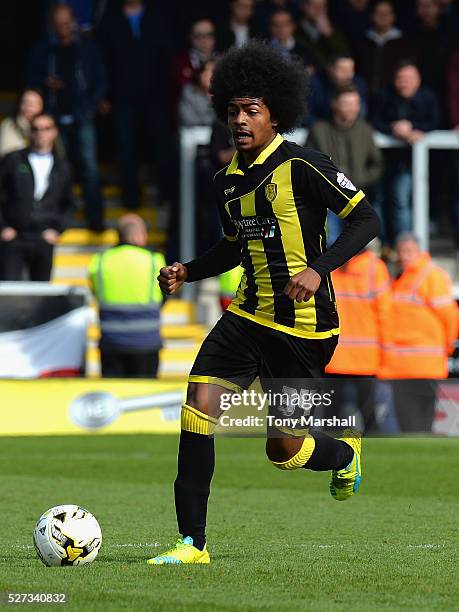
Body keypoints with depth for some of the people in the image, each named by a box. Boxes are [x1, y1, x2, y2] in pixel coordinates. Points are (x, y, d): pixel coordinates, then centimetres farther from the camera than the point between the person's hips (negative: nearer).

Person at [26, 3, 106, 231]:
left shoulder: (87, 48, 6)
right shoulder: (42, 50, 8)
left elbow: (100, 81, 8)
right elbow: (31, 78, 12)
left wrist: (91, 107, -3)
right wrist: (45, 82, -9)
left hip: (82, 117, -1)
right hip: (56, 118, 1)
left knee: (89, 166, -10)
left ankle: (95, 218, -9)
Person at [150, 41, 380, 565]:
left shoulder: (301, 167, -13)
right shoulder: (227, 182, 9)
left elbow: (365, 219, -14)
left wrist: (319, 269, -27)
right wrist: (188, 272, 9)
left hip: (304, 327, -6)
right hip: (249, 316, 6)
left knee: (283, 450, 0)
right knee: (198, 408, -13)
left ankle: (344, 453, 37)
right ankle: (192, 542, -8)